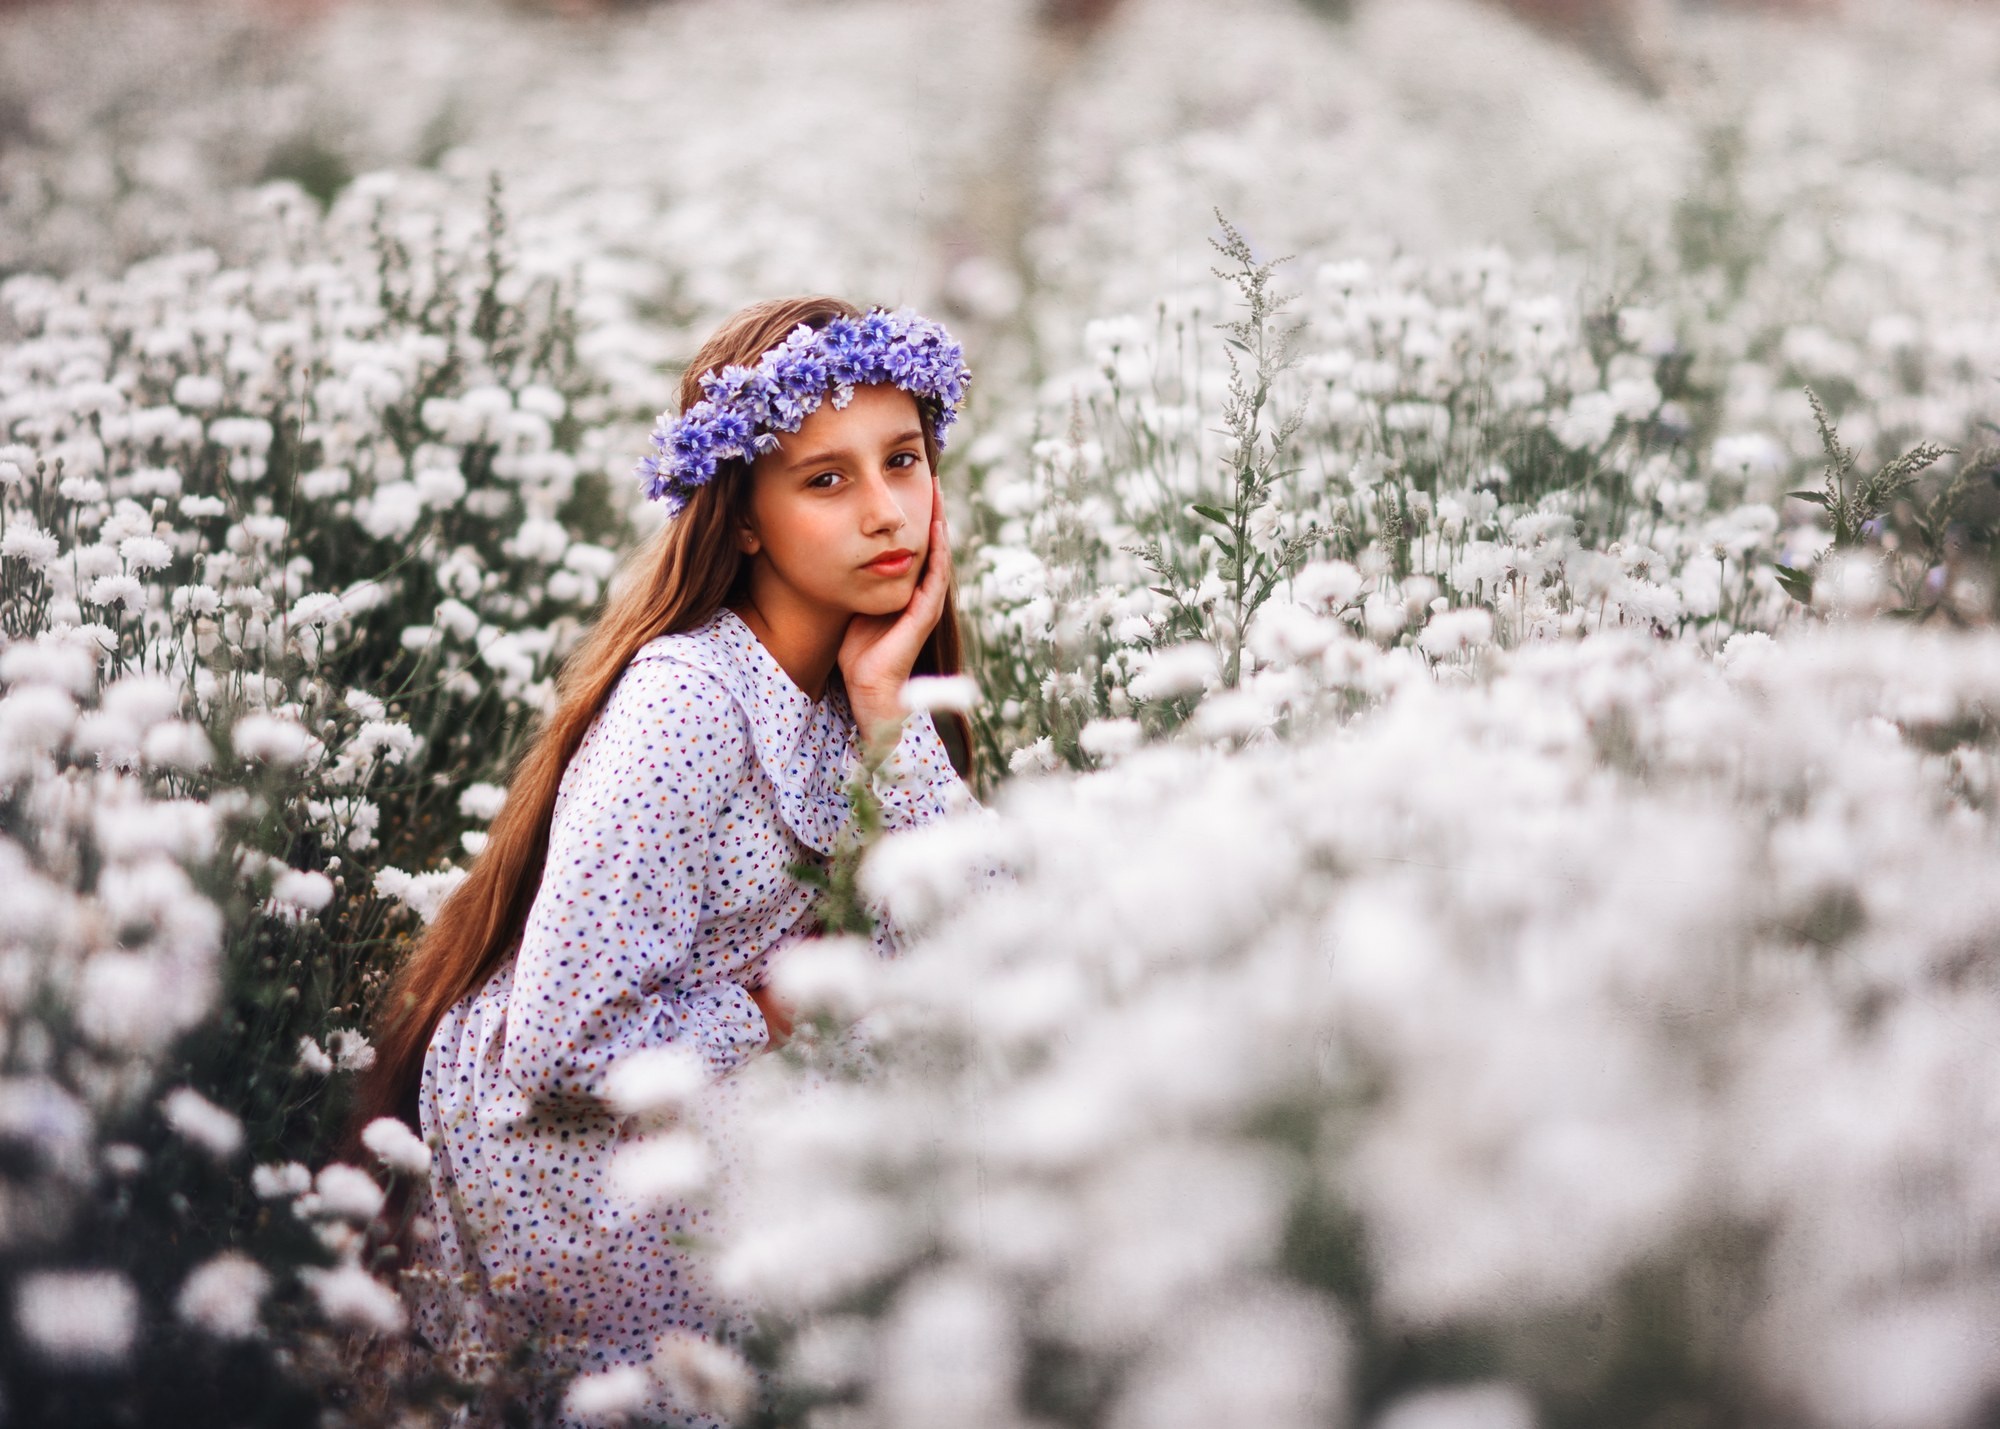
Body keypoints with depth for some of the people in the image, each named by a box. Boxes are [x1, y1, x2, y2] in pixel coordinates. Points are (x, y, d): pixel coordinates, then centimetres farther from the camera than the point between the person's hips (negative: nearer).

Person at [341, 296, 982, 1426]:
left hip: (724, 1110, 7)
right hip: (568, 1150, -7)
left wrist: (886, 703, -17)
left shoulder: (844, 693, -1)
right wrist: (777, 1013, -13)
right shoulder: (687, 705, -23)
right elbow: (567, 1043, -26)